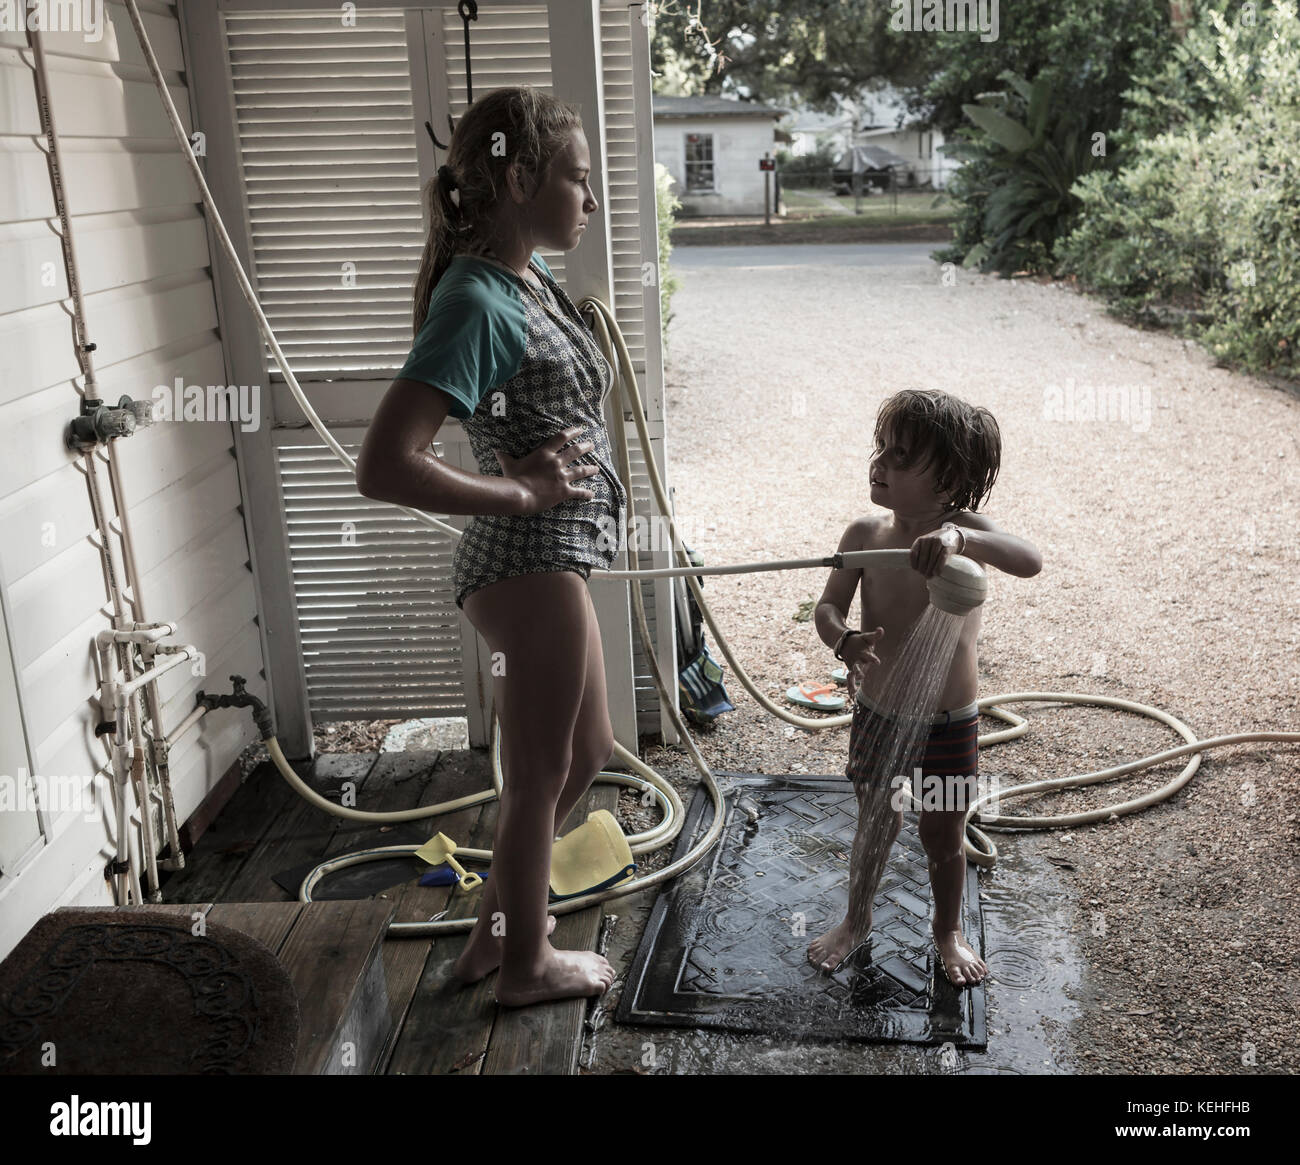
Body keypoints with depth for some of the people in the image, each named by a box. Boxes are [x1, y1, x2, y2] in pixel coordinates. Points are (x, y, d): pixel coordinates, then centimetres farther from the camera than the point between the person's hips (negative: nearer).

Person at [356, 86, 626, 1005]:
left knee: (585, 755, 23)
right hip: (529, 565, -10)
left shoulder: (531, 277, 7)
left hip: (554, 558, 10)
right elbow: (384, 467, -29)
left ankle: (495, 930, 40)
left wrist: (592, 480, 10)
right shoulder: (476, 302, -21)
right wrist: (520, 492, -20)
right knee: (540, 776, 9)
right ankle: (527, 964, 32)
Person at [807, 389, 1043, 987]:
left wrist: (959, 539, -54)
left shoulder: (966, 530, -18)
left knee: (943, 834, 16)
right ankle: (856, 919, 46)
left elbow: (1030, 561, -36)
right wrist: (845, 641, -31)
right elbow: (828, 607, -7)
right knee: (876, 823, 20)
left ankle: (948, 930, 44)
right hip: (876, 713, 2)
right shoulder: (866, 533, -11)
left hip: (948, 723, -1)